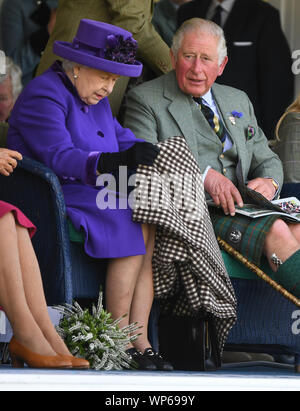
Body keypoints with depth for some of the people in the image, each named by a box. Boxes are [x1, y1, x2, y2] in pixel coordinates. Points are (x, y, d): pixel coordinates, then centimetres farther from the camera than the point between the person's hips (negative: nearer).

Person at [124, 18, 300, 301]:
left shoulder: (238, 101, 23)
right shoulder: (145, 100, 3)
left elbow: (266, 159, 25)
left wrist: (269, 182, -2)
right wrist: (203, 175, -22)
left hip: (241, 207, 6)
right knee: (275, 230, -29)